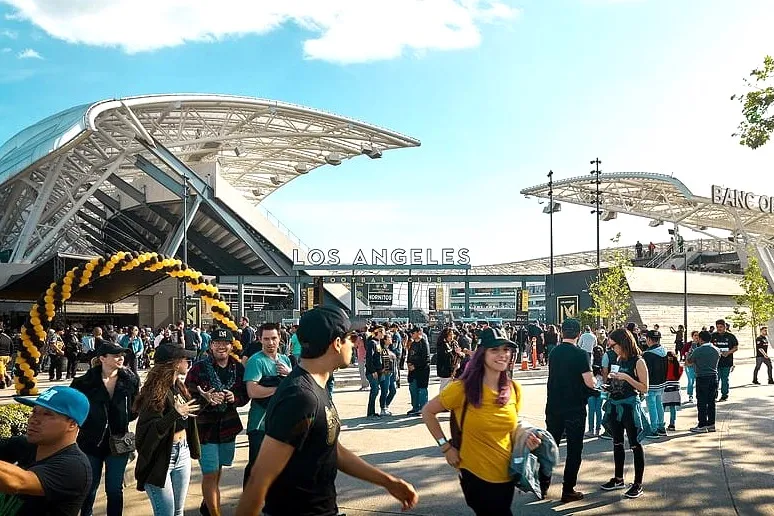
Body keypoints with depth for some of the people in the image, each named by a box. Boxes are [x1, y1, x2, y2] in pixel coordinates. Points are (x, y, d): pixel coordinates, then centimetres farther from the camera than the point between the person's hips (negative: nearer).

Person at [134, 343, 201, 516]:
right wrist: (175, 414, -34)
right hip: (160, 458, -8)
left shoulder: (179, 387, 6)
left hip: (182, 454, 8)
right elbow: (148, 430, -25)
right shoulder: (156, 391, -18)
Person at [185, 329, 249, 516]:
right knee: (210, 474, -4)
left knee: (217, 471, 21)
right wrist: (205, 400, -29)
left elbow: (245, 396, 6)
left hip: (228, 426, 5)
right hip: (205, 428, -5)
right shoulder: (199, 368, -12)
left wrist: (234, 398, -15)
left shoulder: (238, 368, 0)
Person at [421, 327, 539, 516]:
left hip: (506, 475, 5)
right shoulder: (463, 389, -17)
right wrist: (445, 446, -10)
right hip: (476, 474, -5)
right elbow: (427, 412, -6)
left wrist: (525, 440, -6)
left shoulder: (514, 389, -1)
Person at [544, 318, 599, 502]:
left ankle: (543, 485, 21)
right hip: (574, 409, -5)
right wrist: (594, 380, 5)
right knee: (574, 450, 6)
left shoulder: (554, 352, 3)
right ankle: (568, 490, 9)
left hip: (553, 407, 5)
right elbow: (590, 383, -18)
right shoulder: (580, 354, -14)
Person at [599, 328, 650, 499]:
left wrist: (627, 377, -21)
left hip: (630, 406, -8)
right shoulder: (619, 360, 10)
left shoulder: (638, 362, -11)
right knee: (617, 443, 15)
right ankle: (618, 479, 27)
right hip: (615, 405, 8)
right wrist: (609, 387, 5)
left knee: (635, 445, 0)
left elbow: (644, 388, -13)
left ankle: (638, 484, 8)